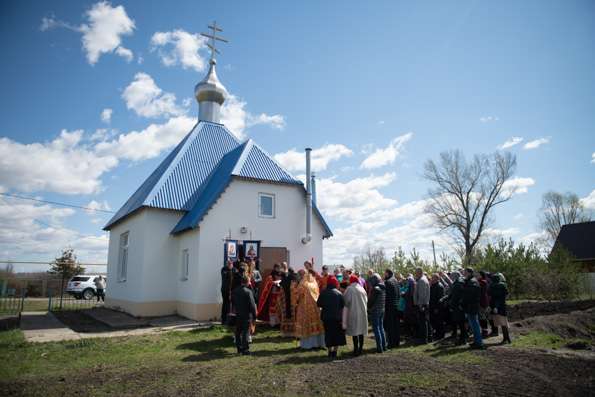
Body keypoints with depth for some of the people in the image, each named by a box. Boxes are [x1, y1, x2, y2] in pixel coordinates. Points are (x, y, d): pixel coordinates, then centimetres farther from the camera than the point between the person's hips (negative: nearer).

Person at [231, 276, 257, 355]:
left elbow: (232, 302, 13)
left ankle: (239, 348, 23)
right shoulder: (248, 292, -18)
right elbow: (252, 305, -17)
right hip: (247, 315, -6)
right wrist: (254, 315, -9)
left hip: (238, 315, 6)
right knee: (246, 332, 1)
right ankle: (245, 349, 2)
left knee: (238, 332, 15)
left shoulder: (235, 291, 2)